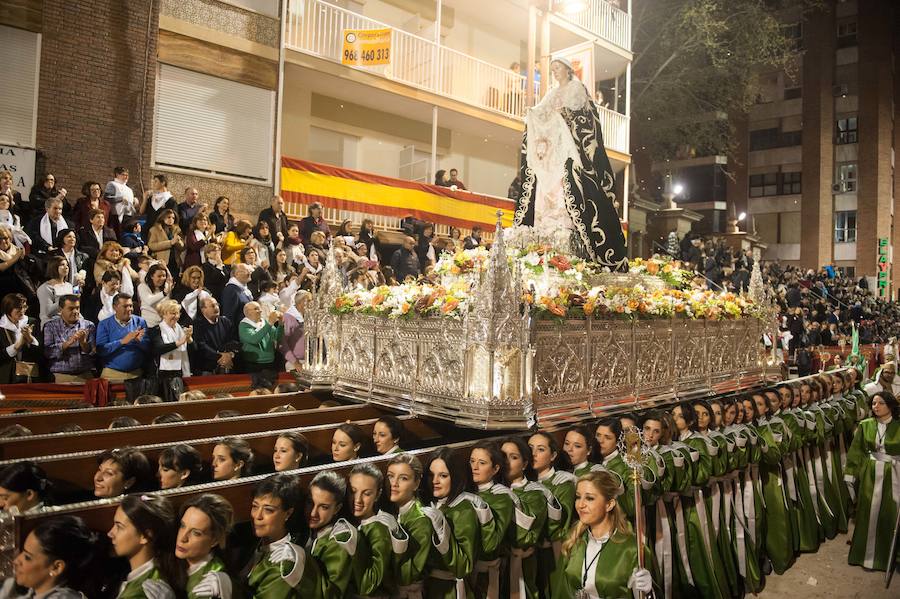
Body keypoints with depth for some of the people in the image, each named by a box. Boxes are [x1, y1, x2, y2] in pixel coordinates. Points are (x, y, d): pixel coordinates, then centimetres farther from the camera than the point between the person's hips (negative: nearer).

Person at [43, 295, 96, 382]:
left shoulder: (89, 325, 11)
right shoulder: (50, 326, 9)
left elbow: (93, 352, 4)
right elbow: (47, 352, -3)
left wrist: (83, 342, -13)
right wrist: (67, 343, -15)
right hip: (60, 376, -1)